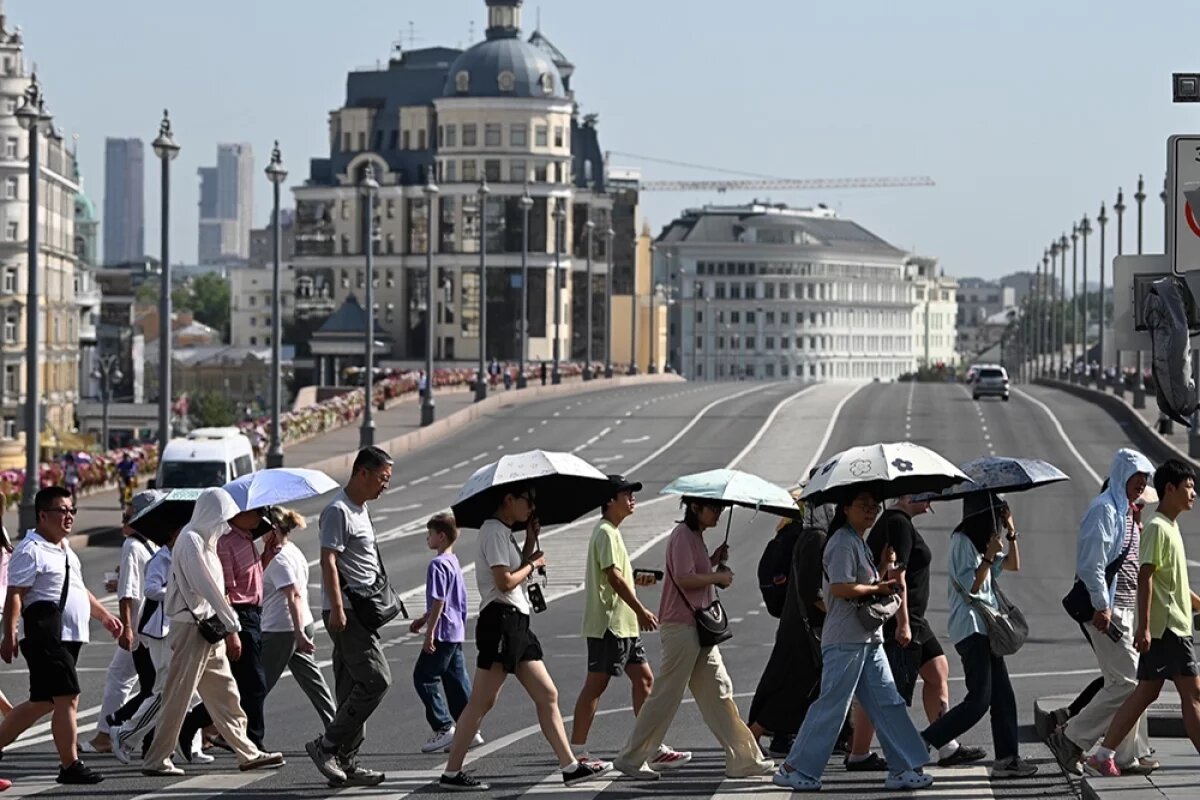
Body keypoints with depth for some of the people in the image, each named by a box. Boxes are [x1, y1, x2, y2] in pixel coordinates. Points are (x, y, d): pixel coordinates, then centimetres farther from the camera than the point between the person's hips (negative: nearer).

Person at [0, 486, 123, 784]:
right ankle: (70, 766, -4)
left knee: (43, 702, 13)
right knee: (67, 698, -10)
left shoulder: (64, 548, 20)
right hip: (46, 636, -10)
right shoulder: (31, 550, -10)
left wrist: (103, 615, 29)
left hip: (69, 637, 10)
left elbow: (79, 590, 32)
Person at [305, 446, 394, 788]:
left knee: (354, 688, 9)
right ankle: (327, 746, -11)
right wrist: (337, 609, -25)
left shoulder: (360, 510, 19)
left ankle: (346, 761, 11)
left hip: (363, 611, 10)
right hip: (347, 612, -10)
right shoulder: (338, 511, -12)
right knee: (376, 679, -15)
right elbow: (328, 561, -19)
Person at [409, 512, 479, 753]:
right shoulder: (454, 562, 14)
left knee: (424, 677, -3)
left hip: (442, 633, -9)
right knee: (456, 680, 11)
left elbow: (439, 601, -20)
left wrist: (429, 632, -18)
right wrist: (423, 619, 29)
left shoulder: (438, 565, -15)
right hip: (457, 632, 9)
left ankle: (444, 728, -6)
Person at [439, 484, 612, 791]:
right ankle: (451, 773, -7)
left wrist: (530, 541, 13)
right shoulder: (494, 532, -10)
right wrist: (533, 563, -3)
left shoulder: (505, 533, 20)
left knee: (547, 695, 9)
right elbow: (505, 582, -19)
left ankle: (570, 766, 11)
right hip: (500, 619, -10)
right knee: (481, 702, -9)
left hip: (517, 623, 10)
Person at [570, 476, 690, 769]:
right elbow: (613, 576, -21)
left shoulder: (611, 532, 19)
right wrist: (641, 611, -21)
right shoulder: (605, 533, -13)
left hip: (623, 624, 10)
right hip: (608, 623, -10)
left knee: (643, 678, 9)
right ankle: (576, 752, -4)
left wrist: (635, 578, 11)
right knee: (595, 685, -7)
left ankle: (653, 749, 10)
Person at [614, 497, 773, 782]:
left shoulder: (695, 536, 18)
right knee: (667, 695, -5)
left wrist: (714, 561, 8)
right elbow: (684, 578, -22)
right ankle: (630, 758, 3)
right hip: (681, 627, -10)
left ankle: (743, 759, 8)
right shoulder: (683, 535, -13)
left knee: (719, 692, 7)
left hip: (698, 626, 10)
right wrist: (719, 577, -12)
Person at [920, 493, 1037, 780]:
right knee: (978, 701, -15)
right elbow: (971, 586, -15)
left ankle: (1007, 758, 5)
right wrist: (989, 556, -17)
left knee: (1003, 697, 5)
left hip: (986, 627, 10)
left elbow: (1013, 565, 21)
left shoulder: (981, 541, 19)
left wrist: (1011, 534, 12)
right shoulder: (961, 541, -10)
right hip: (971, 628, -10)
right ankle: (920, 745, -13)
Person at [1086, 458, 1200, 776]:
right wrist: (1144, 626, -23)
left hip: (1170, 626, 10)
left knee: (1147, 691, 8)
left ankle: (1103, 757, 7)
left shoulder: (1170, 528, 18)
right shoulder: (1158, 528, -13)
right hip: (1166, 626, -10)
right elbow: (1145, 577, -19)